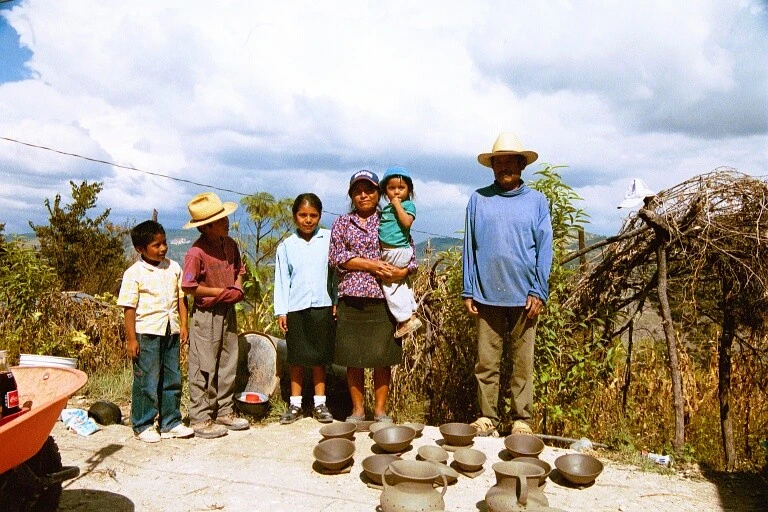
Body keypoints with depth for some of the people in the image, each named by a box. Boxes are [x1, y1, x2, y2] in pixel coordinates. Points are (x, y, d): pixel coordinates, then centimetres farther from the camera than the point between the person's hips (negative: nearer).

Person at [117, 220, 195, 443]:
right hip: (146, 333, -5)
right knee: (146, 381, 3)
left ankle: (171, 422, 24)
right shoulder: (134, 273, -7)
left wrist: (183, 326, 5)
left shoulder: (174, 268, 7)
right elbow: (129, 308, -7)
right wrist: (131, 339, -10)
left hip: (171, 332, 5)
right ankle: (143, 426, 18)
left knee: (172, 380, 12)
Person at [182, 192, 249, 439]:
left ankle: (224, 412, 27)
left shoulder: (230, 244, 4)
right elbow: (188, 287, -19)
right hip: (206, 314, -7)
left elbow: (239, 270, 18)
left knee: (228, 364, 14)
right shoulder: (196, 252, -18)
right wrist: (221, 292, -16)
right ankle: (200, 419, 14)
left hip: (228, 312, 7)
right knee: (204, 368, 2)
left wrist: (238, 288, -2)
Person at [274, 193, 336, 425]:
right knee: (297, 358, 8)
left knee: (320, 357, 8)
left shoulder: (329, 239, 2)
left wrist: (337, 301, -1)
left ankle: (320, 404, 19)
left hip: (323, 306, -1)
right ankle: (295, 405, 18)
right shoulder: (286, 246, 6)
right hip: (295, 308, 1)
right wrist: (281, 311, 1)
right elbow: (282, 279, 5)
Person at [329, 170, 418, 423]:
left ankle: (381, 409, 16)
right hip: (351, 298, 1)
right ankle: (357, 410, 18)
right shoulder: (342, 223, 11)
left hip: (384, 298, -1)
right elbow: (336, 257, -1)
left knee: (382, 355, 2)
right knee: (352, 356, 5)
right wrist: (371, 265, -11)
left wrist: (401, 272, -15)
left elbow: (411, 258, 7)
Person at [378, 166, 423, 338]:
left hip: (398, 251, -9)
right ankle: (412, 314, 30)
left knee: (389, 284, -7)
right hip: (388, 252, 9)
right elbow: (381, 226, 21)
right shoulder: (386, 208, 16)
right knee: (401, 284, 17)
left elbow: (407, 222, -23)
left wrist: (397, 204, -17)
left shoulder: (408, 205, -6)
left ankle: (404, 319, 1)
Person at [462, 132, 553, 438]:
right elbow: (469, 247, 6)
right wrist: (468, 292, 1)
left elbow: (544, 249, 3)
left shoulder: (537, 201, 6)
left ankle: (522, 420, 17)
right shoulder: (478, 199, 7)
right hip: (487, 295, 1)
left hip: (523, 297, 0)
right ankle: (487, 418, 16)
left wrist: (538, 292, -6)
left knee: (523, 363, 6)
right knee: (486, 362, 5)